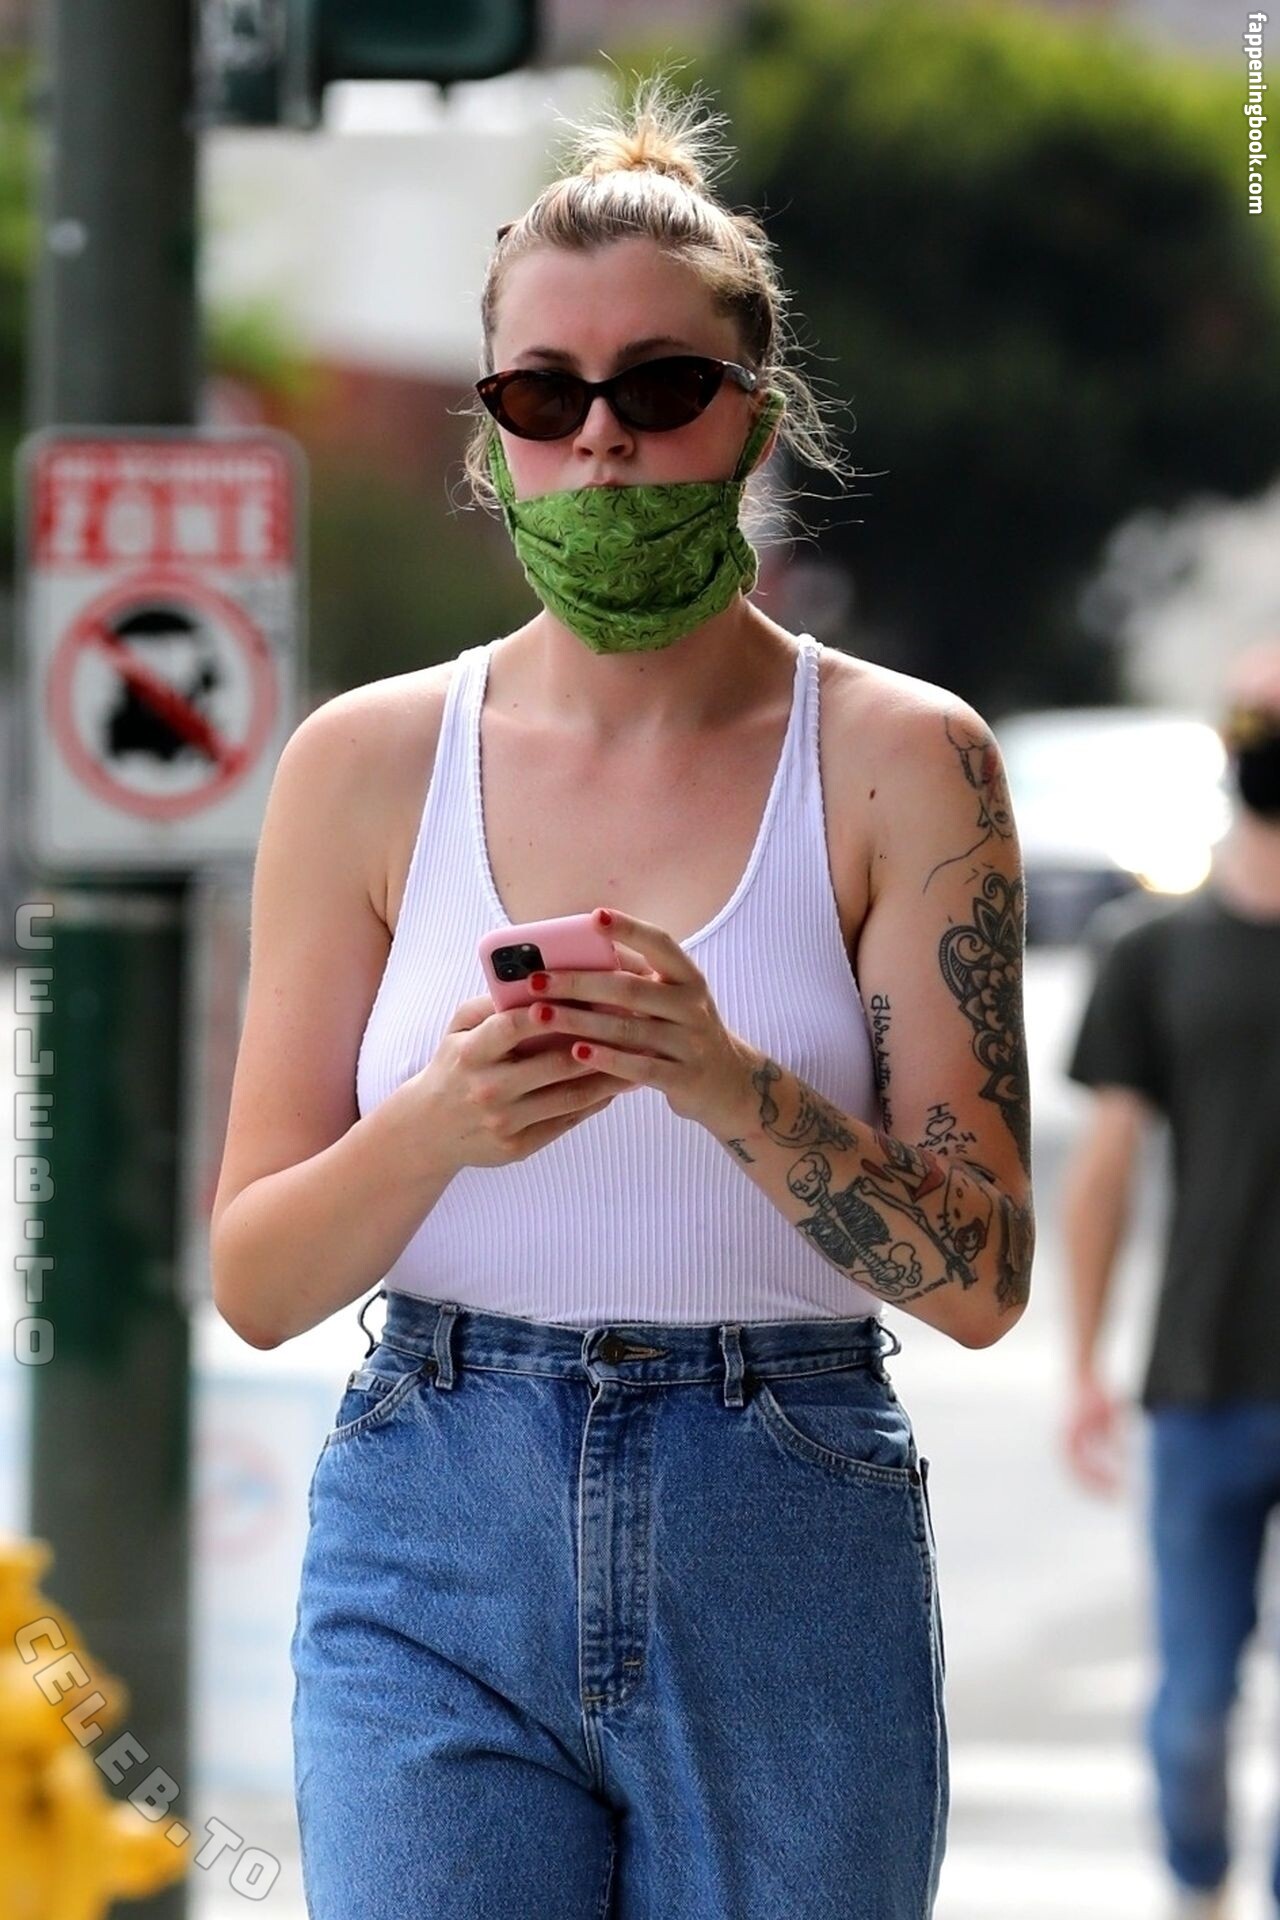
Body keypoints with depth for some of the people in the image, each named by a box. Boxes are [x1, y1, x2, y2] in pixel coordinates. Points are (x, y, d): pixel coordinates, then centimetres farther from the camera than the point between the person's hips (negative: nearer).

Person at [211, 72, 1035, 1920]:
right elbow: (252, 1281, 2)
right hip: (435, 1557, 0)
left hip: (788, 1576, 0)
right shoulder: (368, 762, 3)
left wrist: (733, 1087, -21)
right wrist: (438, 1124, -17)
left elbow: (981, 1278, -5)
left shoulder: (902, 760, 0)